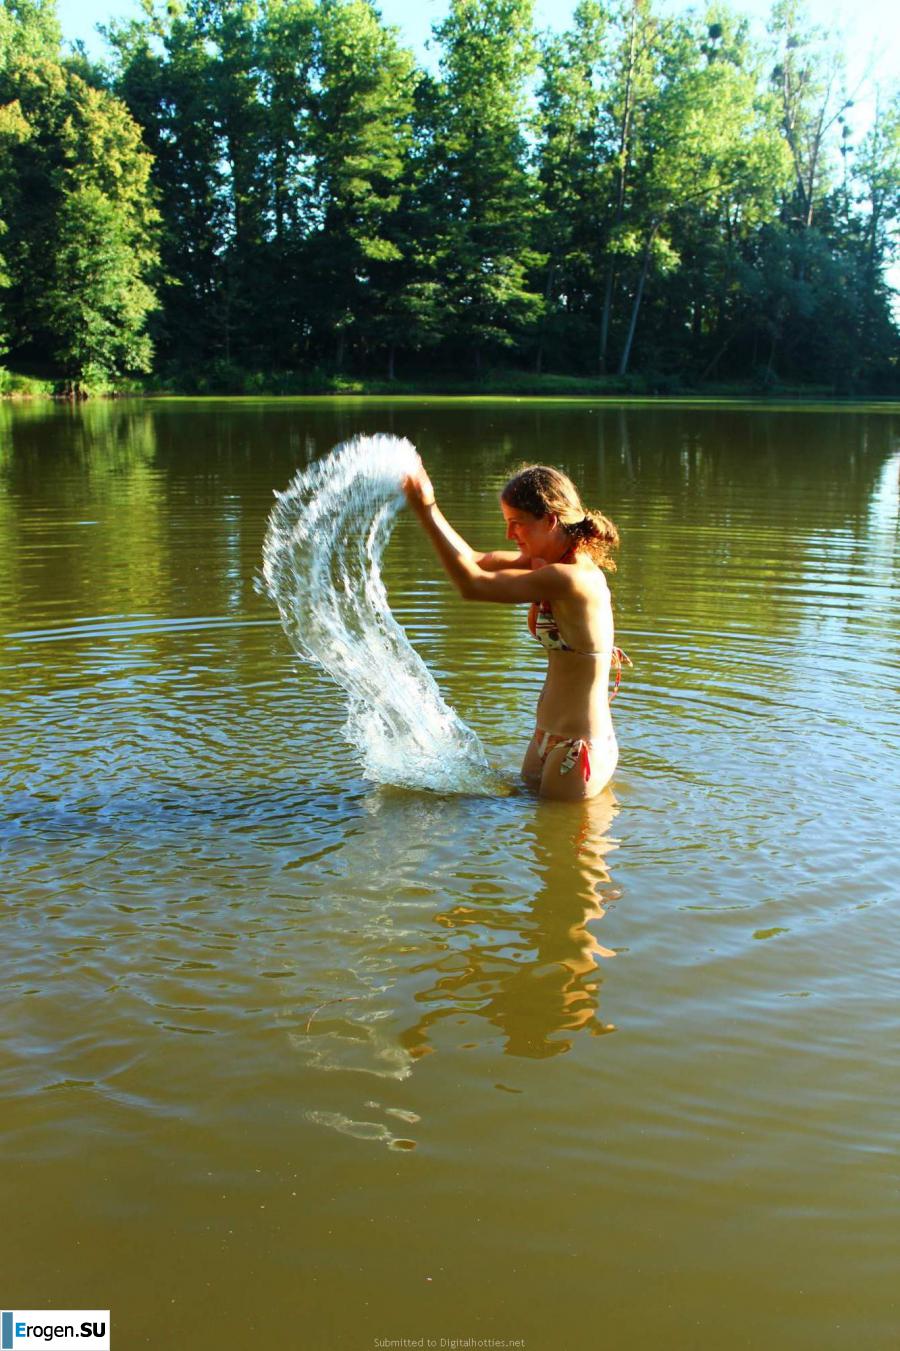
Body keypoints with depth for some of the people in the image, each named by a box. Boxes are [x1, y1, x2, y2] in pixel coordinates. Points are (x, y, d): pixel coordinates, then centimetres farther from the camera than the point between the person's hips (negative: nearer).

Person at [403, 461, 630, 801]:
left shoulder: (573, 579, -27)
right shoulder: (550, 563, 3)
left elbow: (472, 585, -25)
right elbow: (476, 562, 8)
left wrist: (426, 510, -22)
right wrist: (427, 507, -3)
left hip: (579, 748, -9)